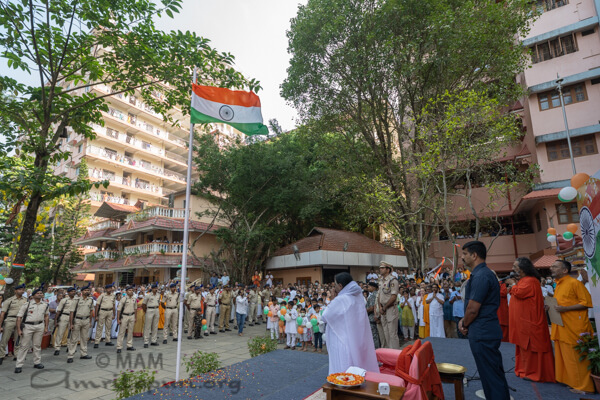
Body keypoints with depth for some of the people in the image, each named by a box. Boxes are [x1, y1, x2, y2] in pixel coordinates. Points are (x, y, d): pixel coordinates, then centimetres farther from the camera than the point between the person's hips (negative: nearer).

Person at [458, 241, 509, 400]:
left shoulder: (480, 276, -21)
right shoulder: (485, 273, 11)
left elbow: (473, 309, -21)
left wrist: (464, 324, -4)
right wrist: (464, 321, 8)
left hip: (482, 333, -10)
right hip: (488, 331, 10)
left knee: (490, 375, 1)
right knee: (496, 373, 19)